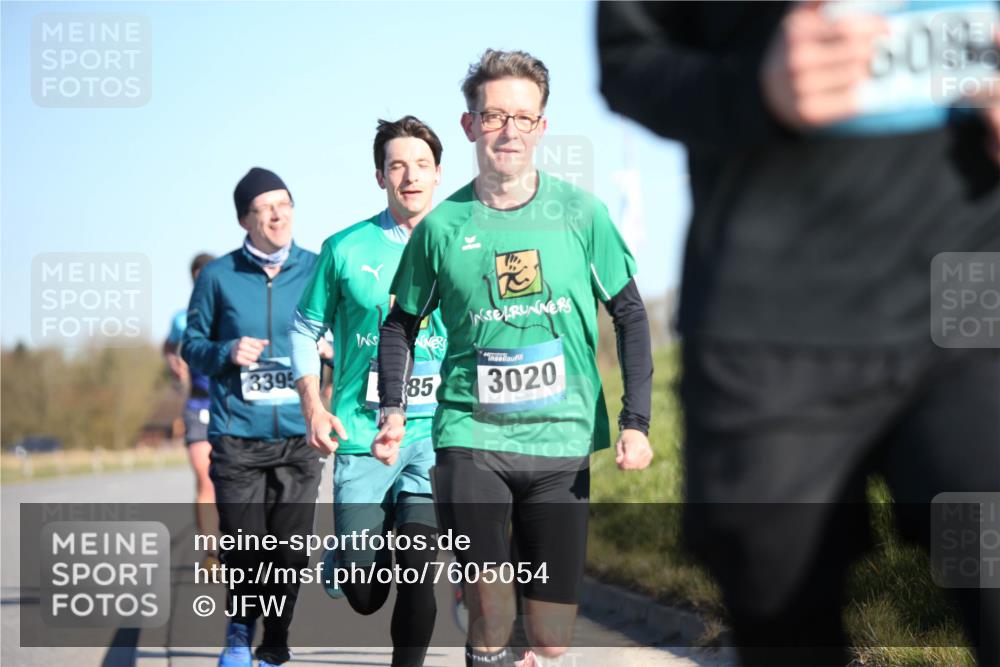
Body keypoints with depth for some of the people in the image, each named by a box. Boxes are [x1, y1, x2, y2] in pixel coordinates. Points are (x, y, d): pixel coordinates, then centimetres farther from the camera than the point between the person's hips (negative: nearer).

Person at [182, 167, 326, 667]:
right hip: (237, 434, -1)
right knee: (244, 549, -4)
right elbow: (192, 345, 10)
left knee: (290, 551, 1)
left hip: (298, 437, 1)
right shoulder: (218, 276, 2)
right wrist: (227, 352, -10)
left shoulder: (317, 270, 5)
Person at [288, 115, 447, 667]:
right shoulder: (346, 249, 3)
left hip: (435, 434, 0)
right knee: (364, 596, 2)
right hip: (361, 434, 0)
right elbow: (306, 328, 11)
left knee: (418, 571, -11)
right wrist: (313, 406, -1)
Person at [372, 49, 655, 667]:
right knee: (488, 608, -15)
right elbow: (402, 323, 14)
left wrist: (636, 421, 0)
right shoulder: (443, 225, 1)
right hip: (471, 436, -1)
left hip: (563, 444, 1)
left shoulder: (580, 212, 0)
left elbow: (630, 314, 7)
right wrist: (393, 409, 1)